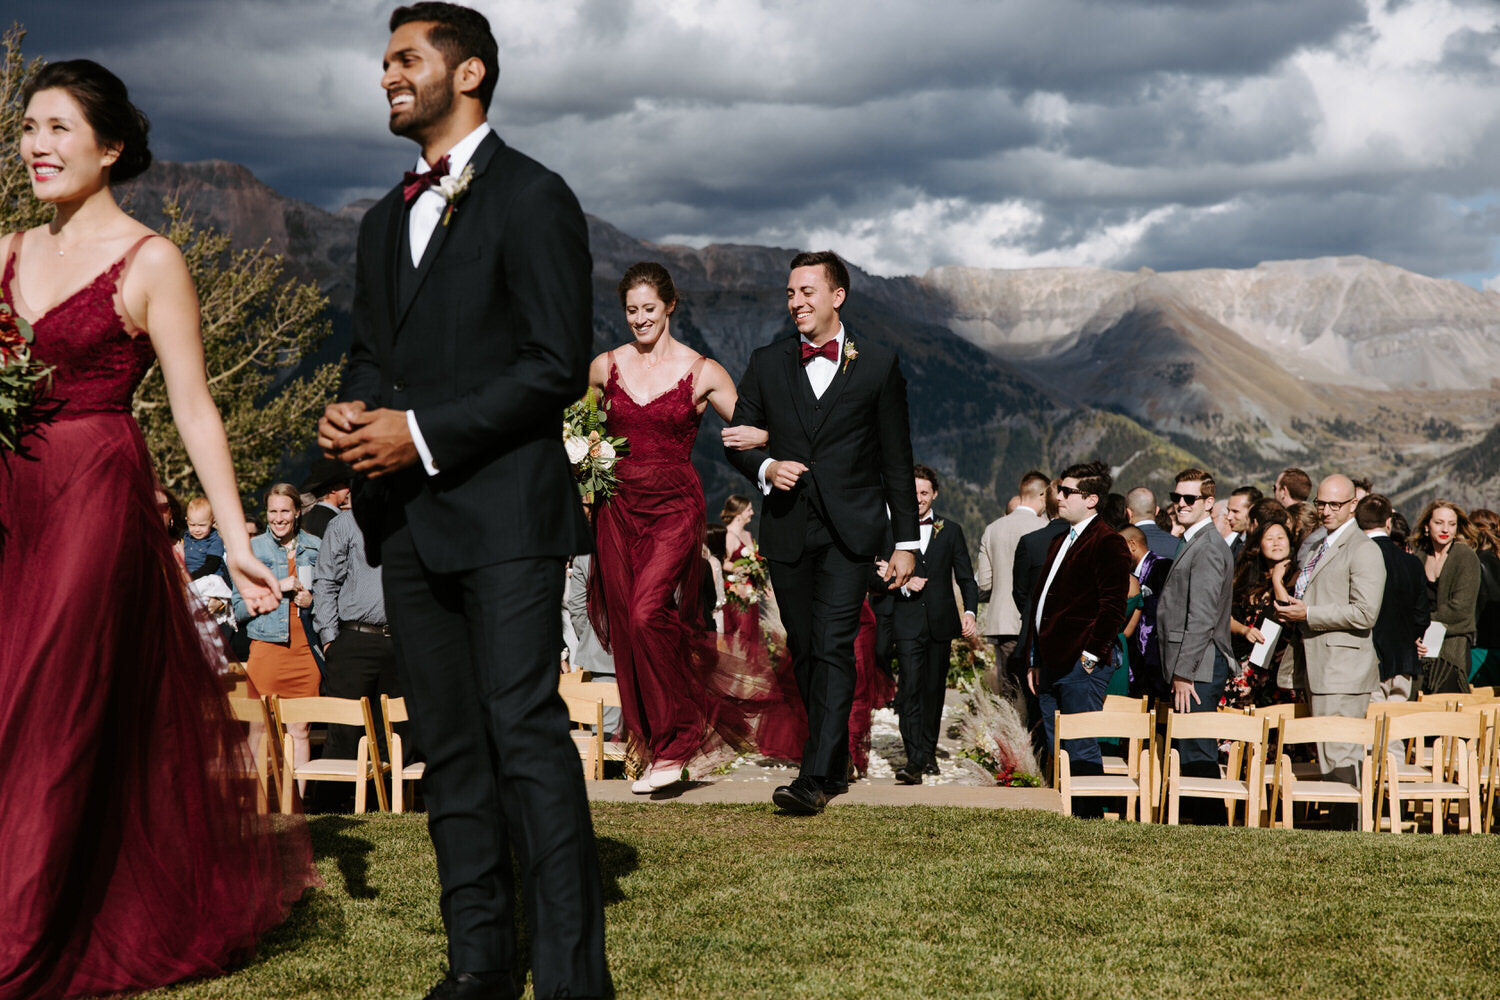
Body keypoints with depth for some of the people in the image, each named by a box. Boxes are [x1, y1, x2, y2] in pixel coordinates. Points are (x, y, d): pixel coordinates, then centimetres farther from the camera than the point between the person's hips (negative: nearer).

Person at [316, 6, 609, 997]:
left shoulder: (532, 198, -4)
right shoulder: (385, 221, 20)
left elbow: (558, 364, -10)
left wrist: (423, 433, -15)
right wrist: (351, 410, 0)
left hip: (503, 512, -7)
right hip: (409, 518, 7)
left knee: (526, 735, -11)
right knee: (448, 745, 9)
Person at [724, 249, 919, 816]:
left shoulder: (878, 365, 3)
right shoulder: (767, 365, 10)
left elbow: (897, 460, 5)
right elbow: (738, 440, 12)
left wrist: (906, 541, 3)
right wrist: (766, 467, -11)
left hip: (850, 529, -4)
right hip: (788, 528, 4)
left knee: (834, 647, -14)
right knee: (804, 652, 8)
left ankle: (815, 777, -19)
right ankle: (836, 767, 21)